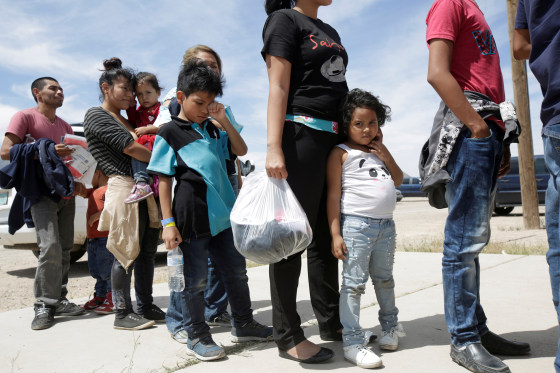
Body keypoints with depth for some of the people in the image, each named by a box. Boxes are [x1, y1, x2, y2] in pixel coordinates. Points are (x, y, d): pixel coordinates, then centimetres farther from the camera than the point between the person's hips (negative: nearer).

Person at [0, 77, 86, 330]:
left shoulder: (65, 126, 22)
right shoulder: (25, 117, 0)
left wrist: (78, 181, 3)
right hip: (42, 192, -7)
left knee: (64, 249, 5)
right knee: (51, 247, -18)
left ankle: (58, 300, 13)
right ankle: (44, 306, -8)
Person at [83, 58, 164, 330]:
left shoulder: (125, 120, 25)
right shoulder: (96, 115, -1)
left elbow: (142, 145, 24)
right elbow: (129, 147, -12)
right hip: (123, 187, -8)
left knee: (147, 250, 9)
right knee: (127, 253, -4)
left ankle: (145, 306, 19)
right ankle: (122, 313, 7)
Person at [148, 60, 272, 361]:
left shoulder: (213, 130, 13)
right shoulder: (169, 133, -4)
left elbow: (241, 150, 15)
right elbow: (164, 181, -6)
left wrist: (223, 121, 2)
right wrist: (168, 223, -11)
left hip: (222, 215, 7)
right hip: (192, 219, -6)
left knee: (237, 271, 15)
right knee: (195, 281, 5)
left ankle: (243, 324, 33)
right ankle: (197, 337, 22)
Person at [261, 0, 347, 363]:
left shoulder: (330, 32, 24)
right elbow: (279, 87, -10)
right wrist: (273, 147, -19)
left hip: (337, 137, 8)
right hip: (302, 132, -8)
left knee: (327, 234, 11)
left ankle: (330, 320, 22)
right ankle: (288, 336, 4)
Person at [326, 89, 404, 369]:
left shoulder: (378, 151, 18)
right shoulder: (341, 153, -3)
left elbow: (398, 181, 21)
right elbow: (333, 195, -8)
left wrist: (385, 154, 6)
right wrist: (335, 234, -15)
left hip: (386, 225, 7)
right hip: (356, 225, -6)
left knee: (384, 279, 20)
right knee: (354, 283, -5)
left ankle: (390, 325, 39)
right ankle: (352, 343, 2)